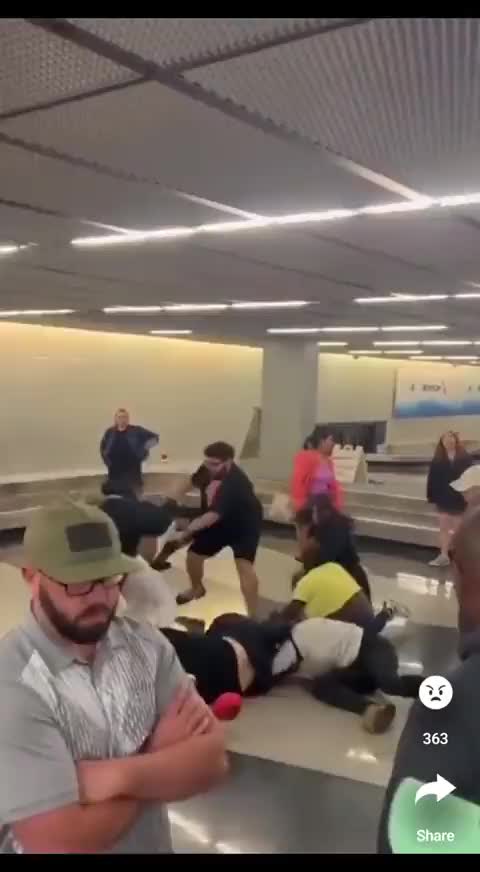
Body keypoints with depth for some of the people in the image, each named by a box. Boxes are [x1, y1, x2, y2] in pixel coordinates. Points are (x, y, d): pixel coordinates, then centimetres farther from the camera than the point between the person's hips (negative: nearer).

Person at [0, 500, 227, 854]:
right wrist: (160, 758, -19)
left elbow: (211, 758, -14)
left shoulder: (147, 645, -10)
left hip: (154, 844, 5)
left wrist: (117, 775, -28)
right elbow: (59, 841, -30)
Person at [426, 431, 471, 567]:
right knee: (444, 528, 5)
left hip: (461, 499, -1)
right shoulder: (437, 461, -1)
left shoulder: (465, 459, -5)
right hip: (444, 499, 1)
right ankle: (443, 556, 10)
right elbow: (432, 480, -2)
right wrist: (433, 497, -7)